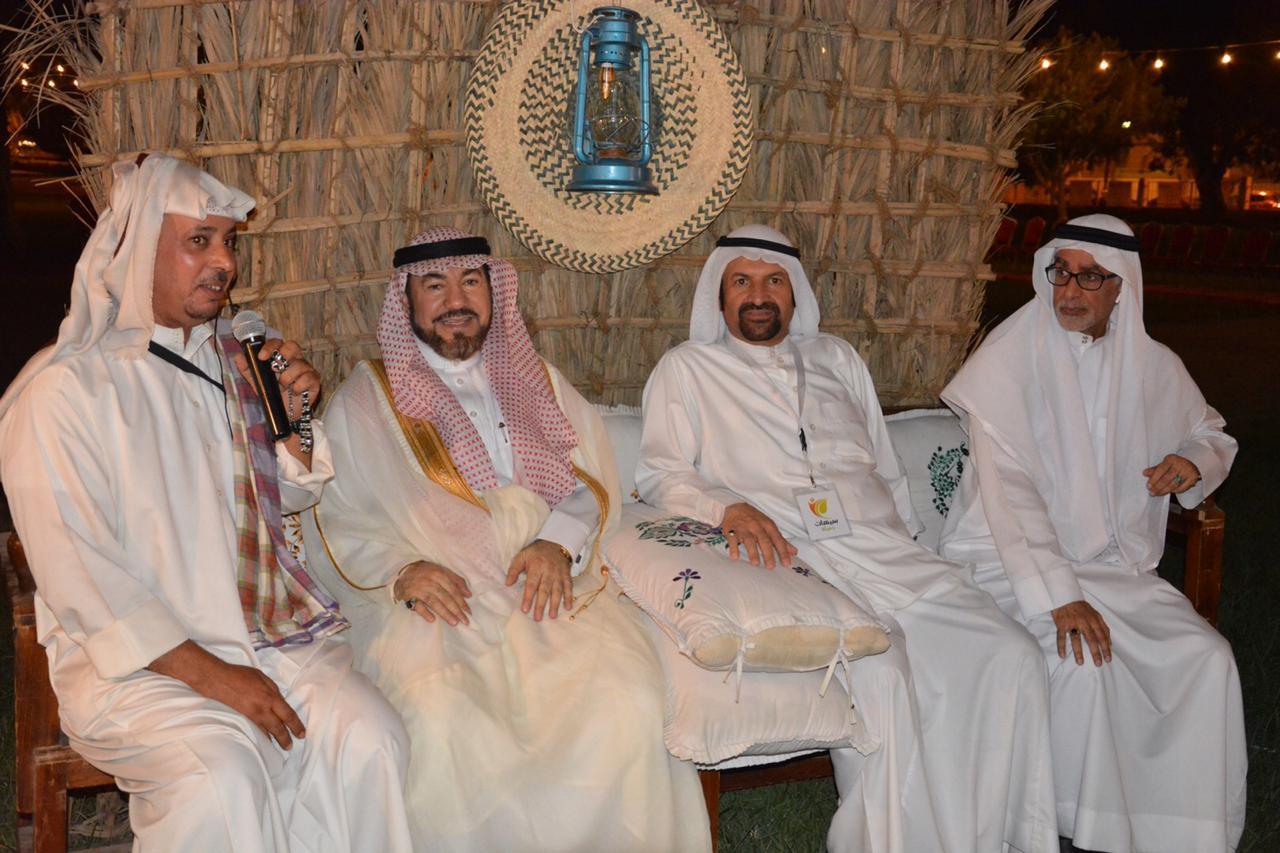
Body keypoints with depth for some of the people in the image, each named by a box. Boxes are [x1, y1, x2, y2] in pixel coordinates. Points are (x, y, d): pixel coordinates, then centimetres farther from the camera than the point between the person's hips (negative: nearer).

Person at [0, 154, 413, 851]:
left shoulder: (230, 359, 11)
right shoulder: (62, 390, -9)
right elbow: (79, 578, -14)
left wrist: (298, 418, 0)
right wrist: (210, 674, -20)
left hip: (264, 627, 5)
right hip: (129, 657, -5)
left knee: (367, 736, -20)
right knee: (223, 778, -31)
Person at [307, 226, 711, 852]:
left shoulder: (538, 382, 22)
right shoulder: (365, 400, 13)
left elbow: (591, 479, 15)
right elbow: (336, 522, 6)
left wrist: (558, 542, -6)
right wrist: (400, 571, -13)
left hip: (550, 587, 2)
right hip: (433, 604, -2)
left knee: (628, 704, -25)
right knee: (444, 729, -33)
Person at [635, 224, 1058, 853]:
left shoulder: (837, 359, 27)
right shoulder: (687, 369, 14)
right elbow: (658, 474, 4)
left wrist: (908, 555, 12)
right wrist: (729, 508, -16)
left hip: (884, 548, 5)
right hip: (794, 559, -4)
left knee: (1012, 658, -17)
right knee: (880, 675, -33)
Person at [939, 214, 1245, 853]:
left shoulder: (1153, 367, 5)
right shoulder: (1011, 358, -10)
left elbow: (1212, 434, 25)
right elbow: (1008, 488, -17)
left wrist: (1195, 462, -2)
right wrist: (1058, 595, -26)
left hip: (1117, 563, 5)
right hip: (1013, 560, -4)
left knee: (1208, 658, -16)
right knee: (1083, 659, -29)